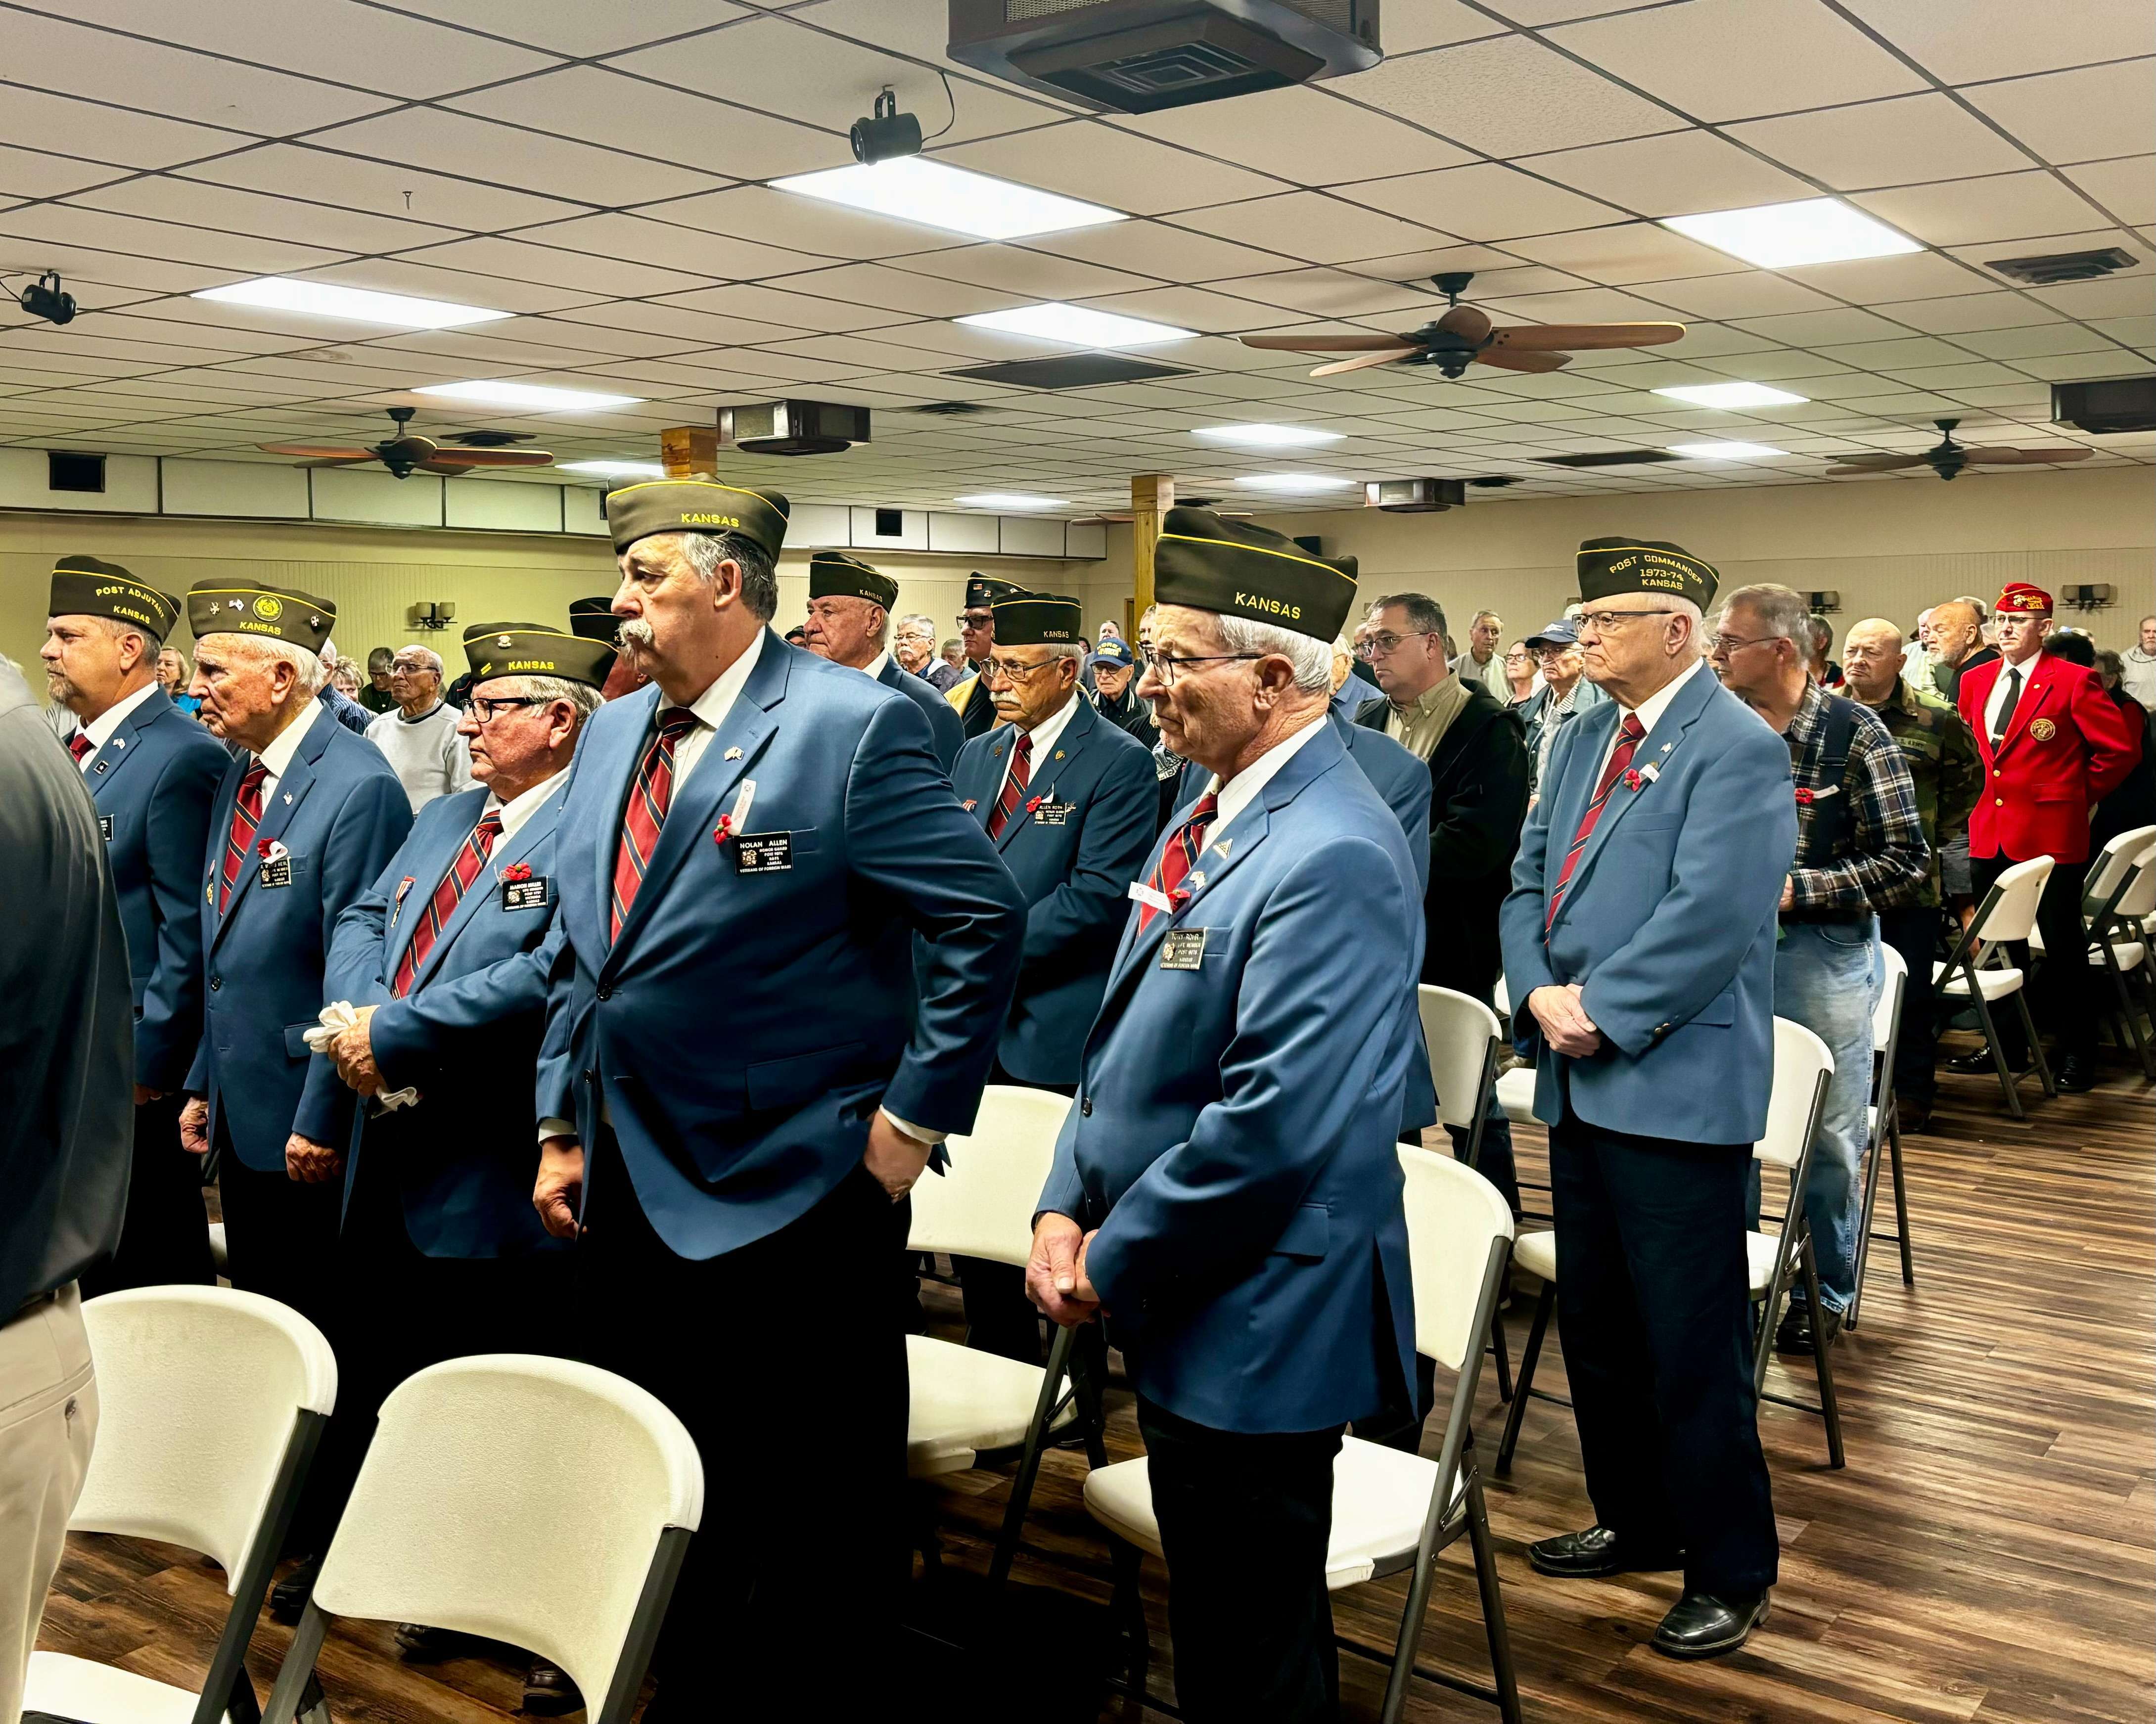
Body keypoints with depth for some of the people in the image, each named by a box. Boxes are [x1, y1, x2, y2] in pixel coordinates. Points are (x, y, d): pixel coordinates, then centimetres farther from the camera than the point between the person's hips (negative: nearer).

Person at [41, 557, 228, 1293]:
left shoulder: (182, 758, -16)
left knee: (152, 1282, 5)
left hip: (136, 1074, -8)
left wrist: (145, 1068, -16)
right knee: (78, 1282, 17)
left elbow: (189, 935, -18)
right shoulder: (69, 753, 12)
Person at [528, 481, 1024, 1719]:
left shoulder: (855, 725, -14)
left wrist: (916, 1113, -15)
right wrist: (563, 1124, 12)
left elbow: (985, 919, -16)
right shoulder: (613, 734, 10)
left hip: (795, 1197, -7)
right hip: (633, 1188, 7)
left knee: (824, 1510, 8)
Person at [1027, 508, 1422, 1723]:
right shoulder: (1215, 816, 8)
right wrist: (1067, 1210, 3)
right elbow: (1130, 1041, 14)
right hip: (1187, 1303, 9)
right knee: (1214, 1613, 24)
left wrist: (1116, 1260, -16)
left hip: (1260, 1324, -9)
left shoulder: (1332, 857, -23)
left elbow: (1276, 1122, -28)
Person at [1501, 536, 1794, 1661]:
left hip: (1677, 1089, -8)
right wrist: (1539, 995, -5)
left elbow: (1709, 918, -21)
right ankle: (1636, 1523, 35)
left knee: (1693, 1344, 1)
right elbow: (1529, 881, 12)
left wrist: (1600, 1013, -16)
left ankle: (1729, 1570, 18)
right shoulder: (1583, 740, 14)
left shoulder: (1736, 749, -12)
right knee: (1593, 1320, 18)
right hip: (1581, 1081, 9)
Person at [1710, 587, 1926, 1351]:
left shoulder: (1854, 734, -11)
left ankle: (1827, 1292, 24)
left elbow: (1906, 864, -12)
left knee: (1829, 1134, 7)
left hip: (1821, 950, -4)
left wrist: (1796, 888, -20)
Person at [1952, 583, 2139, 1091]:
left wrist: (2079, 796, -1)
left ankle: (2076, 1055, 12)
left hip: (2049, 834, -6)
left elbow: (2121, 749, -5)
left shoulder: (2073, 682, -8)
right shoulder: (1976, 681, 9)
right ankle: (2006, 1046, 25)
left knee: (2064, 948, 2)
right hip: (1990, 834, 6)